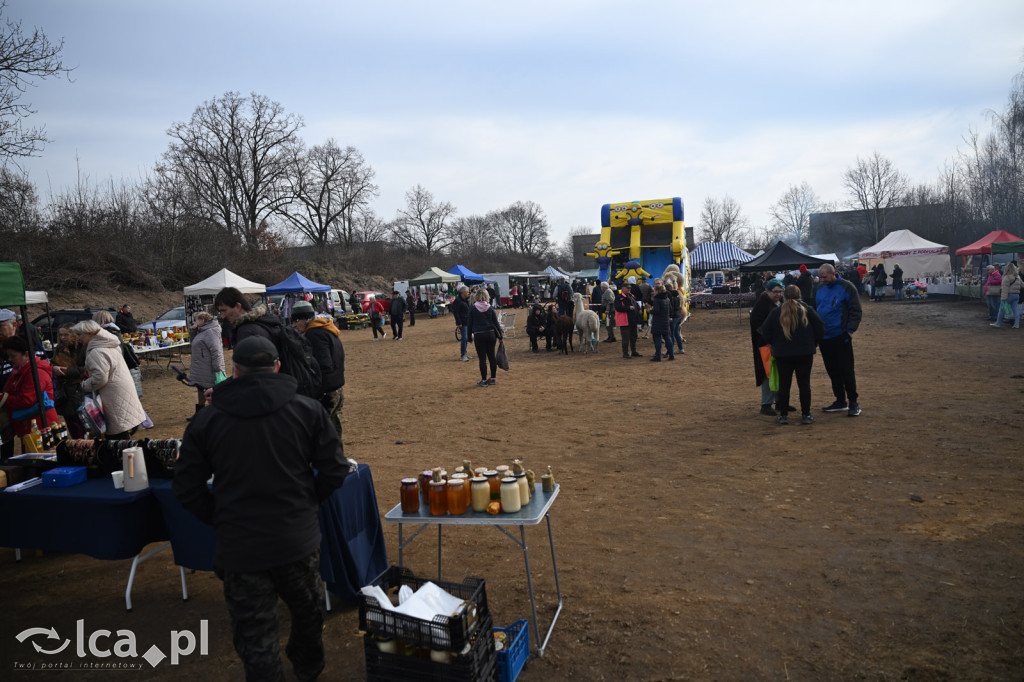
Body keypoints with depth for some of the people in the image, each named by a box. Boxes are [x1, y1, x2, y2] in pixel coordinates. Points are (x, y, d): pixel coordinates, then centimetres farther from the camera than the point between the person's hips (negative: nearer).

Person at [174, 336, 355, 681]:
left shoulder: (207, 420, -5)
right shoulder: (308, 409, -6)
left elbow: (186, 487, -2)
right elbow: (334, 471, -6)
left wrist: (221, 520, 10)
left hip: (240, 546, -1)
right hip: (299, 538, 2)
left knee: (255, 635, 12)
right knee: (308, 608, 28)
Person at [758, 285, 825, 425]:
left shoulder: (775, 312, 1)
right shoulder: (807, 310, -2)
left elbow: (765, 333, 1)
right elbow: (820, 328, 0)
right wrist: (812, 343, 13)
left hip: (782, 355, 1)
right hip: (805, 354, -1)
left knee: (784, 385, 7)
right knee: (804, 384, 6)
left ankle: (783, 415, 9)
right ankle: (806, 415, 10)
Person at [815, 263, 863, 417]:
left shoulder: (846, 288, -6)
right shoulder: (820, 288, 10)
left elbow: (856, 311, -6)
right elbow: (814, 309, 18)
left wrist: (850, 330, -14)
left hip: (841, 336, -6)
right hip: (824, 337, 6)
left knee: (846, 370, -4)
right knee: (832, 370, 11)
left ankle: (853, 403, 3)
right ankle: (840, 402, 21)